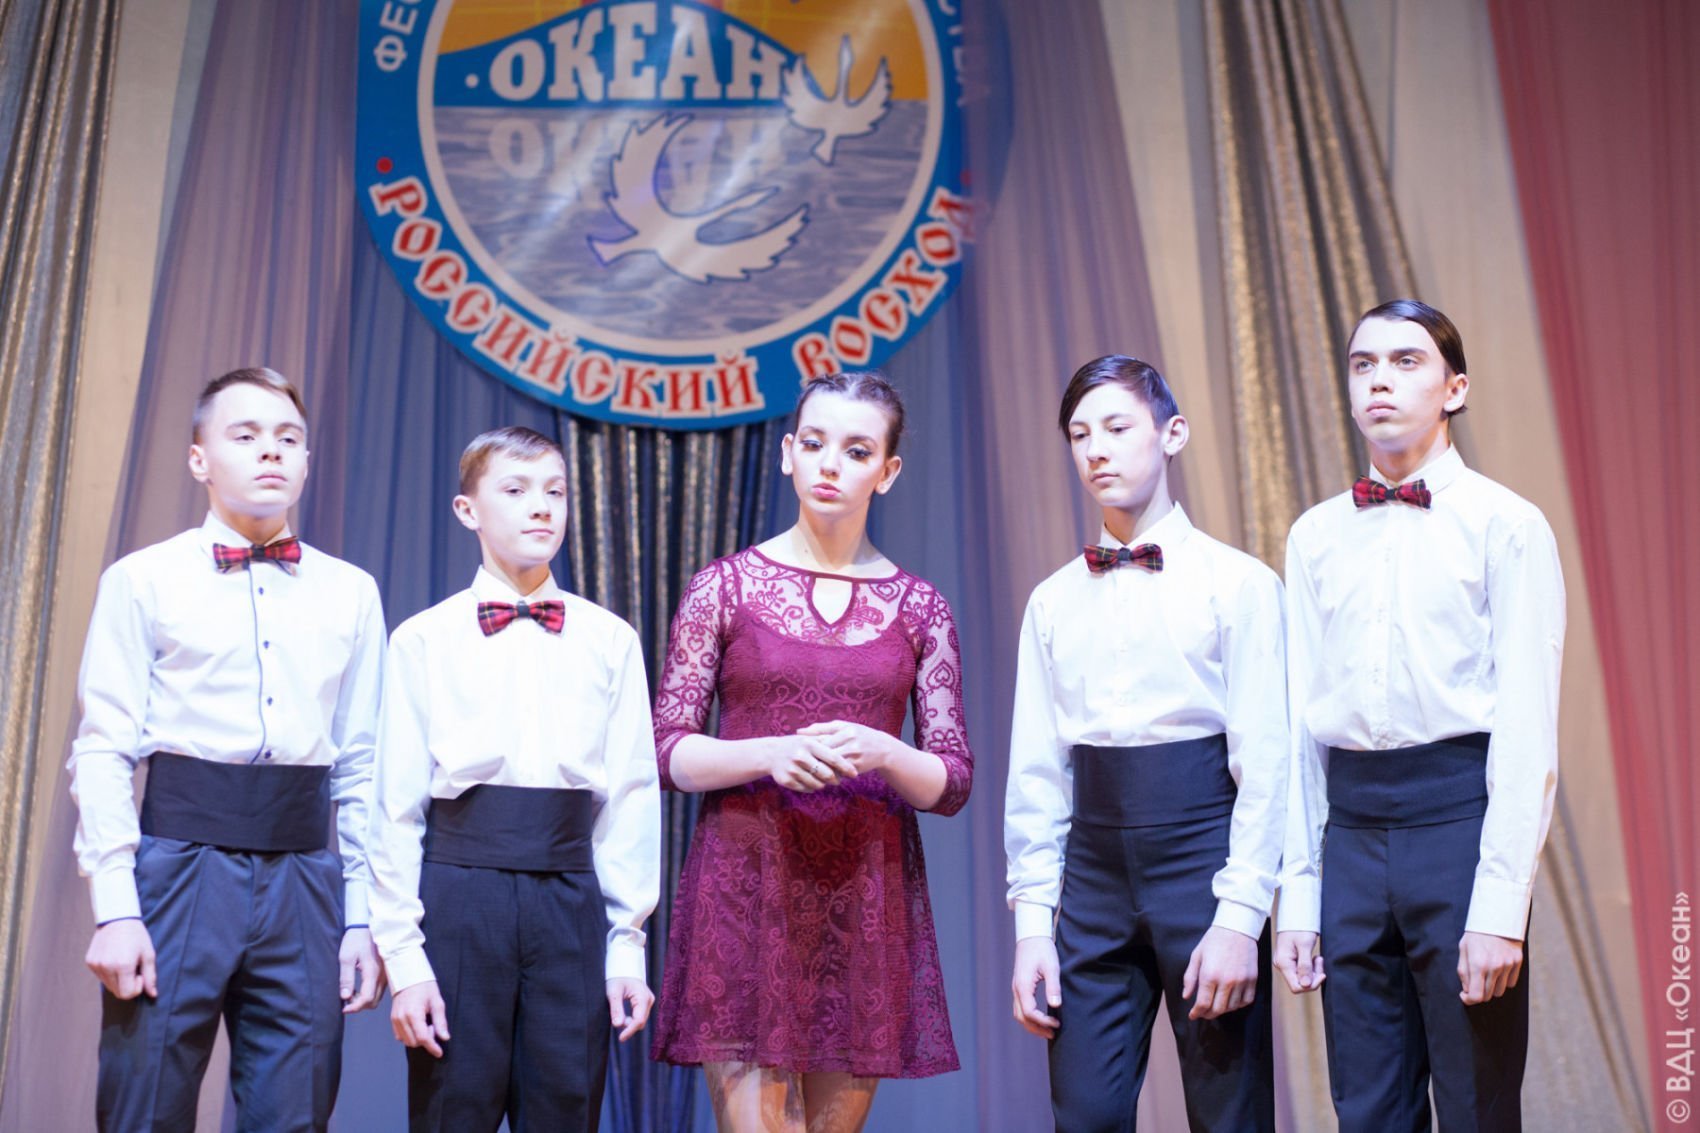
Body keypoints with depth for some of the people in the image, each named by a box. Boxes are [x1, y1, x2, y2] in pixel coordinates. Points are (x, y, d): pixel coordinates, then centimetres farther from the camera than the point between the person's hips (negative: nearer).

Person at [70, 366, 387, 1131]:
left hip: (305, 876, 3)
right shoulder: (143, 580, 4)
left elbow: (362, 768, 9)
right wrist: (114, 908, -10)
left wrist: (363, 916, 5)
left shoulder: (351, 594, 11)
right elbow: (103, 752, -2)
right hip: (179, 863, -2)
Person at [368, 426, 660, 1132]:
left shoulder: (610, 640, 8)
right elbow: (397, 808, 2)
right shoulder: (423, 640, 3)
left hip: (571, 900, 2)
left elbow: (630, 800, 6)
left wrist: (627, 942, 2)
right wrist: (403, 955, -3)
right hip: (459, 895, -1)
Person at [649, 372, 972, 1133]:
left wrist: (880, 753, -14)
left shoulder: (919, 608, 8)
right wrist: (768, 754, -16)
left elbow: (953, 782, 6)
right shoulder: (725, 586, 4)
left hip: (865, 893, 2)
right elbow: (666, 751, 2)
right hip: (744, 884, -2)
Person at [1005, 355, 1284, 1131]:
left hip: (1202, 856, -3)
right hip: (1092, 870, 3)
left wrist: (1241, 917, -13)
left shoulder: (1237, 583, -1)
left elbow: (1265, 762, -6)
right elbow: (1035, 773, 9)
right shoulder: (1053, 600, 11)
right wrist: (1030, 923, 2)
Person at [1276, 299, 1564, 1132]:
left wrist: (1500, 906, -14)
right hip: (1352, 831, 4)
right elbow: (1300, 721, 10)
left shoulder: (1504, 526, -2)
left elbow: (1527, 727, -8)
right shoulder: (1315, 537, 11)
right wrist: (1297, 897, 6)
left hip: (1458, 817, -4)